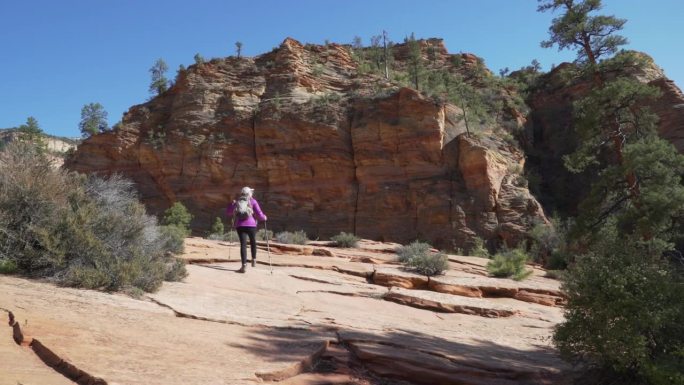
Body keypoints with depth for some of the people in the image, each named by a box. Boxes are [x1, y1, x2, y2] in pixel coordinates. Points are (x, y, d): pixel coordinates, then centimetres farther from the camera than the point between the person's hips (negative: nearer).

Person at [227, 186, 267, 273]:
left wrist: (233, 204, 35)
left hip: (239, 225, 2)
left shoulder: (237, 202, 13)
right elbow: (259, 214, -3)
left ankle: (244, 265, -14)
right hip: (251, 225, -2)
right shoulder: (253, 201, 3)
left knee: (243, 244, -4)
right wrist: (264, 217, 17)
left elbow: (228, 212, 19)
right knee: (253, 241, 22)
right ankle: (254, 260, 25)